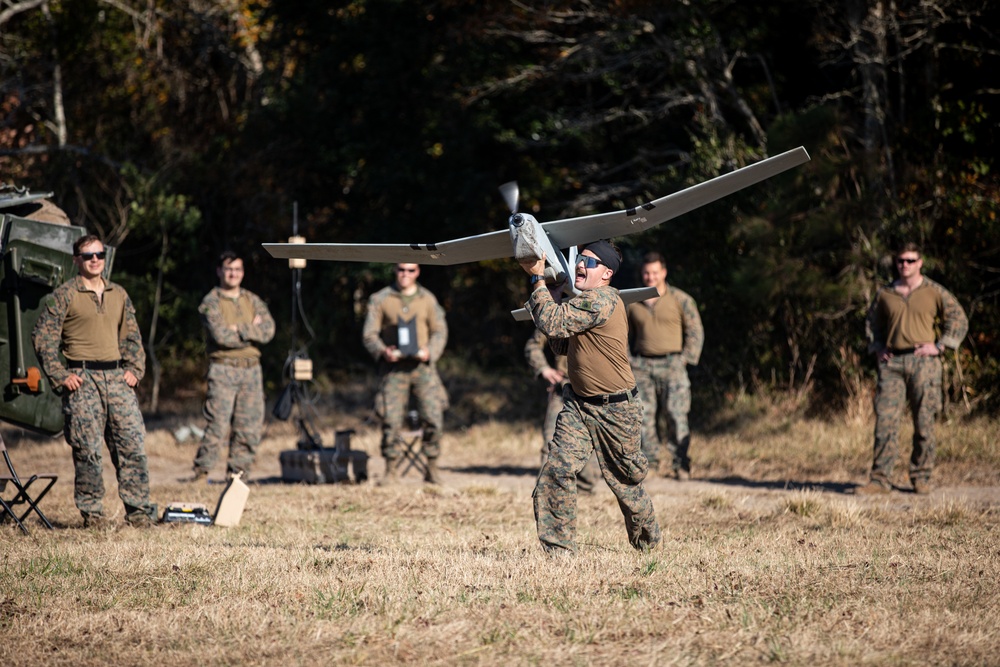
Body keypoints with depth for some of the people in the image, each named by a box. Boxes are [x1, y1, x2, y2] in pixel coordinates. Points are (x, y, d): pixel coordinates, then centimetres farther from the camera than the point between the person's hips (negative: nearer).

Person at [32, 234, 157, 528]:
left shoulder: (118, 295, 16)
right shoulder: (64, 295, 0)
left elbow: (132, 336, 23)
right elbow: (43, 337, -3)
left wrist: (134, 369, 9)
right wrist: (60, 376, -8)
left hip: (117, 378, 4)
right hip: (82, 379, -4)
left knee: (133, 444, -1)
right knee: (88, 450, -5)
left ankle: (139, 510, 5)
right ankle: (91, 511, 4)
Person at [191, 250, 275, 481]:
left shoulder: (253, 301, 15)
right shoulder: (211, 302, 0)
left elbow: (268, 331, 0)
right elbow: (221, 335, -15)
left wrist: (240, 330, -11)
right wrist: (252, 332, -5)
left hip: (251, 369, 5)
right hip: (223, 368, -5)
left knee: (250, 425, 3)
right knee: (218, 423, -13)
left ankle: (237, 470, 12)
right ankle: (201, 471, -8)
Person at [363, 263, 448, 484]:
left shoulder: (427, 299, 11)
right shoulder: (380, 299, 6)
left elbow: (440, 331, 11)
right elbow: (369, 334, 4)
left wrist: (429, 351, -9)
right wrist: (382, 352, -15)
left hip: (422, 365, 1)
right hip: (393, 367, -1)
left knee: (433, 417, -7)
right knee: (390, 419, -7)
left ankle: (432, 469, 5)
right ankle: (391, 470, 5)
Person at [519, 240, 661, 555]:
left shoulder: (602, 300, -21)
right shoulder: (585, 301, 11)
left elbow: (553, 324, -26)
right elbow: (562, 345, 17)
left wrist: (538, 279, -18)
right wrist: (538, 304, 6)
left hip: (615, 410, -8)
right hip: (579, 405, 8)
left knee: (624, 480, 9)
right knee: (557, 470, -9)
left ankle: (648, 541, 34)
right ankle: (558, 548, -6)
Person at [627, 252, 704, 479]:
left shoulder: (680, 300, 3)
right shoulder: (633, 304, 12)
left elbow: (695, 332, 6)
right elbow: (627, 335, 22)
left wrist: (686, 359, -2)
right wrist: (630, 361, 12)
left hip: (672, 365, -3)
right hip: (642, 366, 3)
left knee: (676, 414, -9)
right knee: (645, 414, -4)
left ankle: (680, 463, -6)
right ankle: (652, 461, 0)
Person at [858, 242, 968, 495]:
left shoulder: (934, 292, 4)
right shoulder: (884, 294, 12)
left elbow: (959, 320, 6)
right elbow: (872, 323, 25)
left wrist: (938, 346, -3)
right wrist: (877, 349, 10)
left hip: (923, 362, -2)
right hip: (891, 363, 2)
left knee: (924, 422, 0)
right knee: (885, 420, -5)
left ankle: (921, 478, 10)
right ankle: (880, 479, -4)